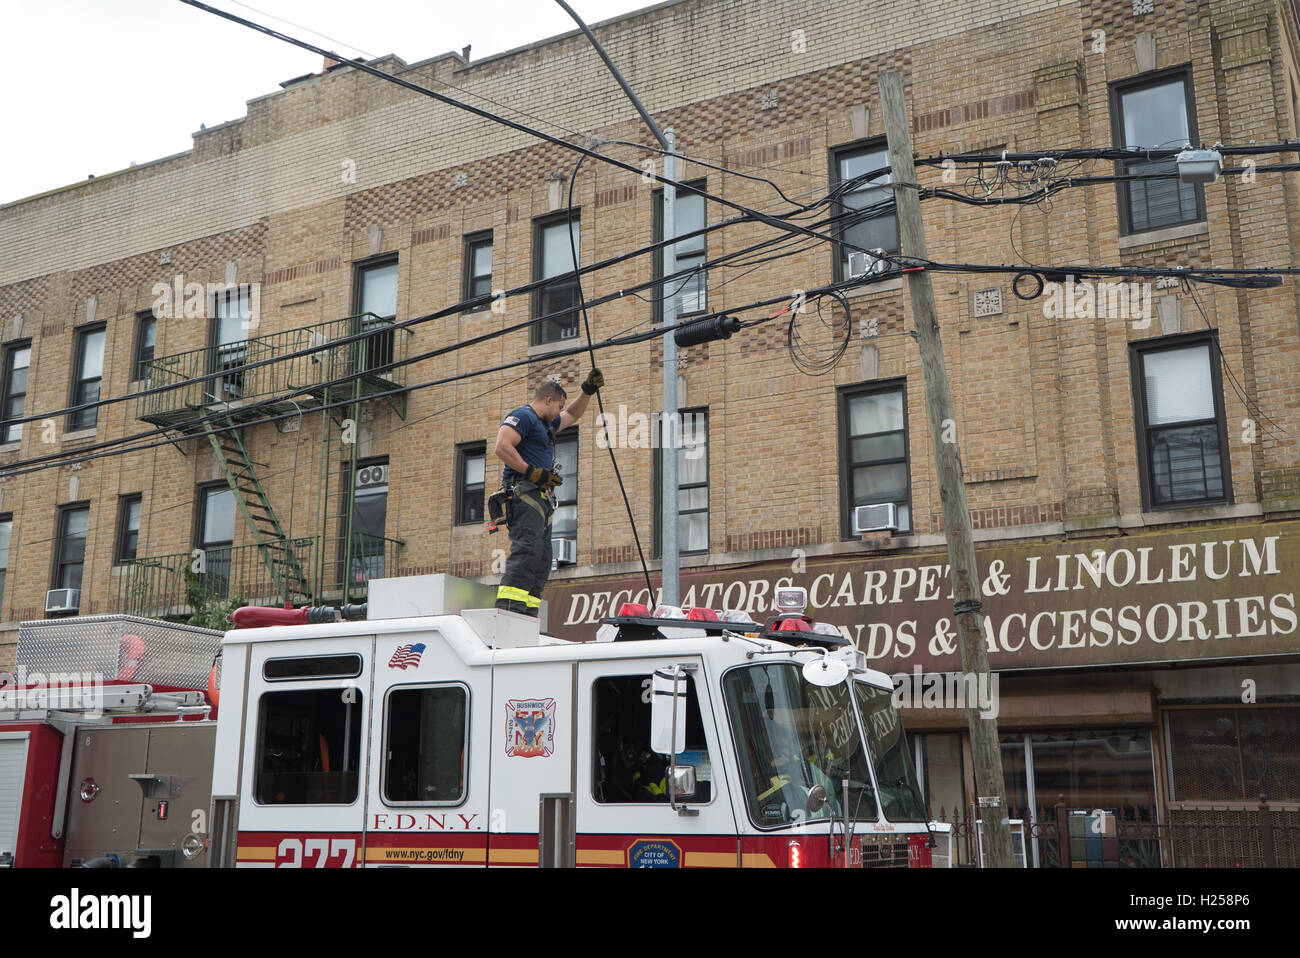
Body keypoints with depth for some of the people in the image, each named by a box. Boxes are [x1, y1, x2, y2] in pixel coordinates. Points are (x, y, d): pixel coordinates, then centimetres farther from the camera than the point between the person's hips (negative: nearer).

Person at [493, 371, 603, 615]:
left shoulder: (545, 424, 29)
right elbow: (502, 447, -16)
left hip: (541, 499, 11)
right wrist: (532, 472, -19)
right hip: (524, 494, -11)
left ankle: (528, 618, -1)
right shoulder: (522, 416, -1)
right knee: (527, 552, -23)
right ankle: (508, 610, -33)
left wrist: (588, 391, 32)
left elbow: (572, 415, 46)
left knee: (541, 562, 4)